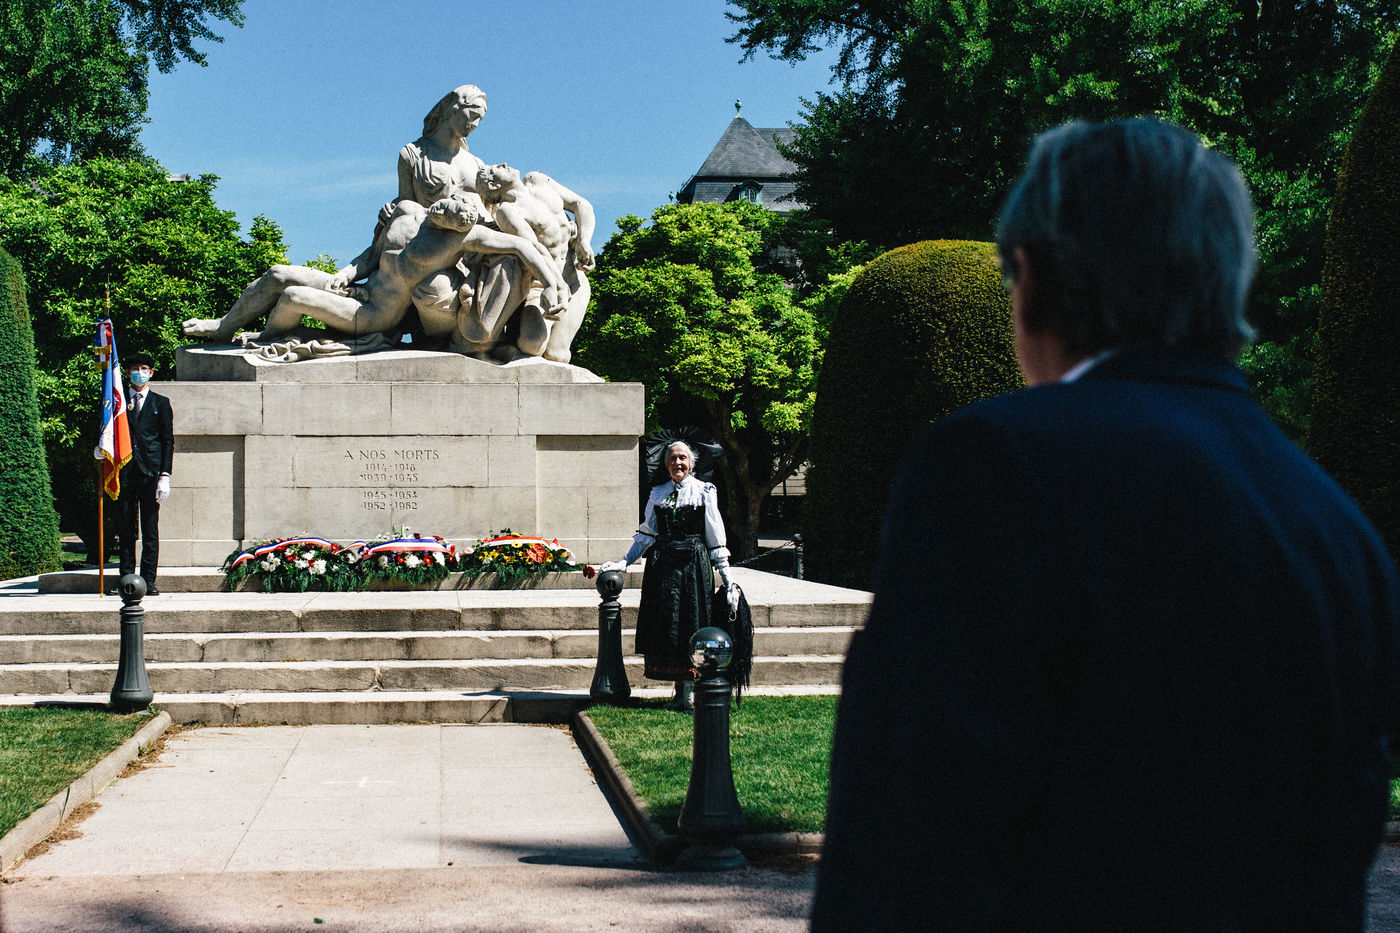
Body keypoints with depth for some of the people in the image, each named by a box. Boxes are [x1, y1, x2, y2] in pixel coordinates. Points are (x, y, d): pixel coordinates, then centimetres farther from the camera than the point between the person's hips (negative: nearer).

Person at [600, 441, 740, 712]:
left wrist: (727, 578, -1)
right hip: (662, 564, 4)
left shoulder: (704, 492, 2)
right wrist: (624, 562, 7)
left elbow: (715, 539, 1)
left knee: (691, 623, -5)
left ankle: (689, 693, -1)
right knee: (665, 625, 2)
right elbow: (647, 534, 16)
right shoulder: (657, 494, 12)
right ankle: (679, 692, 10)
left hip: (693, 564, -3)